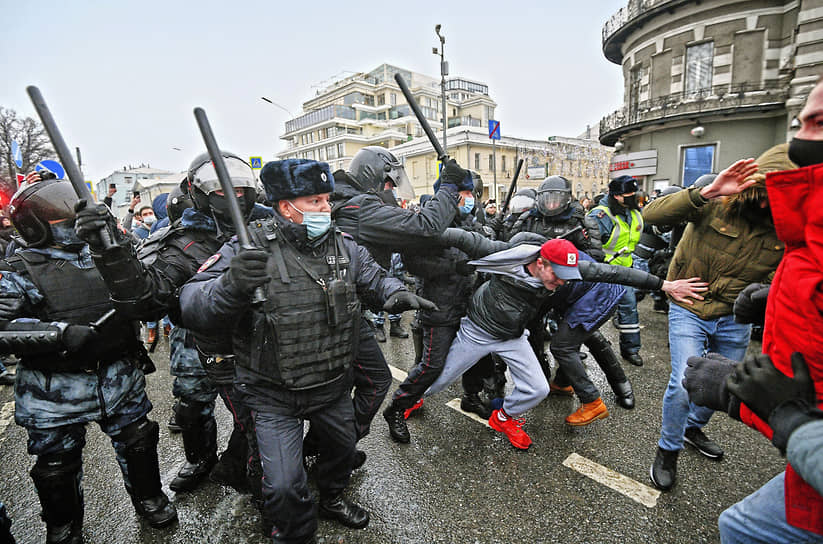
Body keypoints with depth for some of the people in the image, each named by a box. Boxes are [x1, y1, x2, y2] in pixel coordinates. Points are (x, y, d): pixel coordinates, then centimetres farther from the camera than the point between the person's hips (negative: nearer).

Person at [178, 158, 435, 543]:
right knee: (285, 487, -3)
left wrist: (395, 293, -17)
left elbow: (374, 278, 6)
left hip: (333, 385, 5)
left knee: (342, 446, 26)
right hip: (274, 396, -4)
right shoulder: (251, 248, -20)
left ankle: (332, 498, 61)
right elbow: (192, 306, -23)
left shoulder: (343, 245, -6)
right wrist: (231, 285, -45)